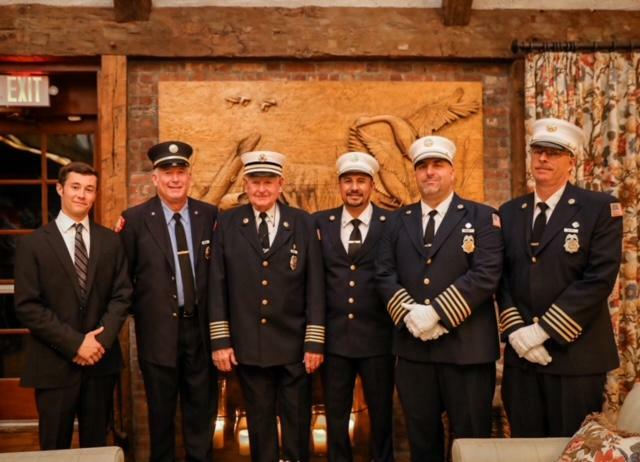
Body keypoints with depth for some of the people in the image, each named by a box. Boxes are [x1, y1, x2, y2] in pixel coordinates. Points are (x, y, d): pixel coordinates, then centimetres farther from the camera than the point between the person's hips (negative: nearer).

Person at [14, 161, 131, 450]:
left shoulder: (110, 241, 7)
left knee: (97, 445, 14)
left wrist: (102, 338, -12)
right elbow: (27, 306, -9)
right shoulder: (32, 243, -2)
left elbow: (122, 294, 4)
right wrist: (75, 343, -15)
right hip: (54, 364, -2)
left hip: (102, 360, 3)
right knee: (55, 448, 9)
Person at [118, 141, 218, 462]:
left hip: (200, 328, 2)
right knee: (161, 411, 13)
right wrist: (139, 311, -3)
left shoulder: (210, 215, 1)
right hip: (158, 330, -2)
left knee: (202, 409, 15)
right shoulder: (135, 219, -6)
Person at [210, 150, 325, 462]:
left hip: (294, 346, 0)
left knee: (297, 424, 10)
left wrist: (314, 343, -5)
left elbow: (315, 286, -2)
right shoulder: (227, 224, 1)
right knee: (260, 424, 13)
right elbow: (217, 285, 0)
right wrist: (220, 341, -4)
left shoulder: (303, 223, 0)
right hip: (248, 347, 1)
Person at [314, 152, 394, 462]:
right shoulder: (321, 222, 5)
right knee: (335, 416, 13)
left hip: (377, 337, -2)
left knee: (381, 415, 12)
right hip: (334, 336, 2)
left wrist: (400, 327, -6)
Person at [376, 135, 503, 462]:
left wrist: (436, 312, -19)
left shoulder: (482, 217, 1)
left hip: (466, 346, -3)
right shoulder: (399, 220, 13)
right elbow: (384, 273, 6)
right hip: (413, 345, 4)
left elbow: (486, 275, -12)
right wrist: (409, 312, -12)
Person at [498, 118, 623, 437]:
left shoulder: (601, 208, -4)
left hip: (575, 353, -4)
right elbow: (503, 278, 7)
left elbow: (599, 279, -13)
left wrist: (542, 330, -17)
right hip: (521, 353, 4)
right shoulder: (509, 212, 10)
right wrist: (516, 329, -9)